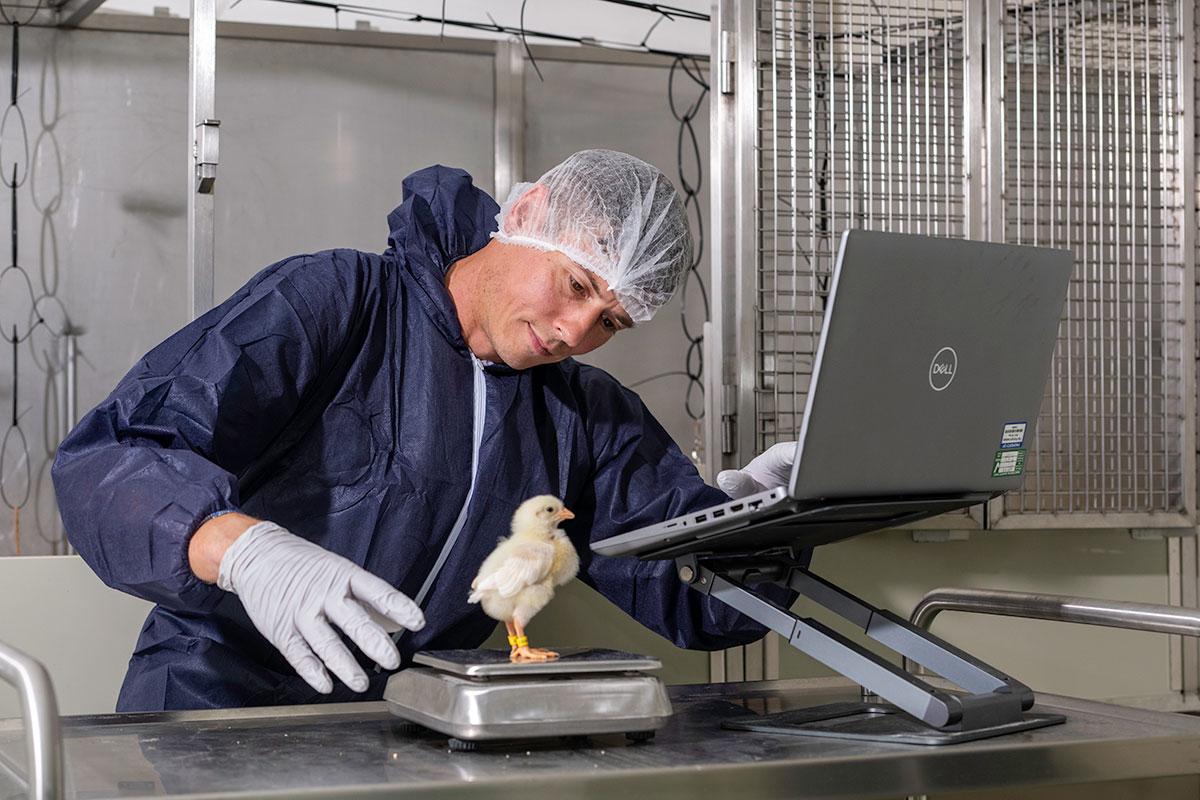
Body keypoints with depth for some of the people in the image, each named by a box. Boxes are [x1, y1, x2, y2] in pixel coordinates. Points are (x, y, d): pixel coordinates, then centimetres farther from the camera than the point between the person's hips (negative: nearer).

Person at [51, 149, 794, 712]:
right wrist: (249, 551, -38)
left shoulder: (592, 419, 13)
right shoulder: (334, 302, -6)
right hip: (218, 698, -4)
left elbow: (692, 591, 7)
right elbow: (108, 457, -17)